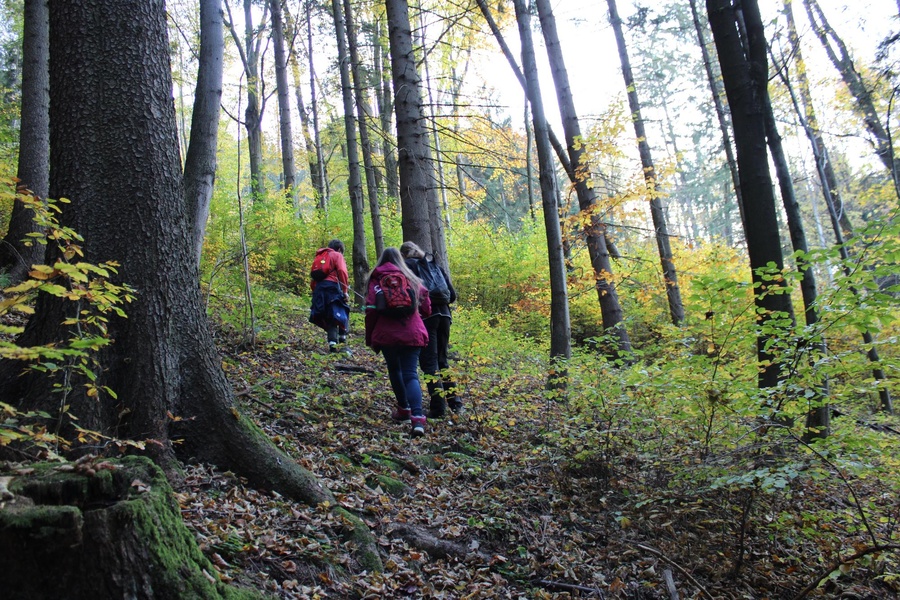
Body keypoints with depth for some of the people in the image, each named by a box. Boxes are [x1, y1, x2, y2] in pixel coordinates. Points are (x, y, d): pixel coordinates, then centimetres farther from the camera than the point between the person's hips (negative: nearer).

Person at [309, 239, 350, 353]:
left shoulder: (318, 257, 27)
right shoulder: (337, 255, 8)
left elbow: (312, 277, 19)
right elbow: (342, 272, -8)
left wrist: (316, 291, 19)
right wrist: (345, 291, -9)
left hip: (319, 289, 5)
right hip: (332, 287, -5)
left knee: (329, 317, 10)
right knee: (343, 310, 12)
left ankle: (332, 341, -3)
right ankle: (342, 335, -2)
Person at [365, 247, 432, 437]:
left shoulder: (377, 280, 5)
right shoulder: (412, 279, 12)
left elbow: (371, 310, -5)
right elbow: (426, 309, 12)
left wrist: (370, 337, 4)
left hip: (387, 334, -1)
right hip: (413, 334, 1)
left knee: (394, 370, 21)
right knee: (411, 374, -3)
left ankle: (404, 409, 27)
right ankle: (417, 418, -21)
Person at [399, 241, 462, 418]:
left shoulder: (407, 265, 5)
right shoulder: (436, 266, 20)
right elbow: (452, 295, 14)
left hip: (425, 315, -5)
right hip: (444, 314, 6)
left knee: (429, 361, -3)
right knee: (442, 359, 17)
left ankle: (438, 406, -7)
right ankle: (454, 402, 13)